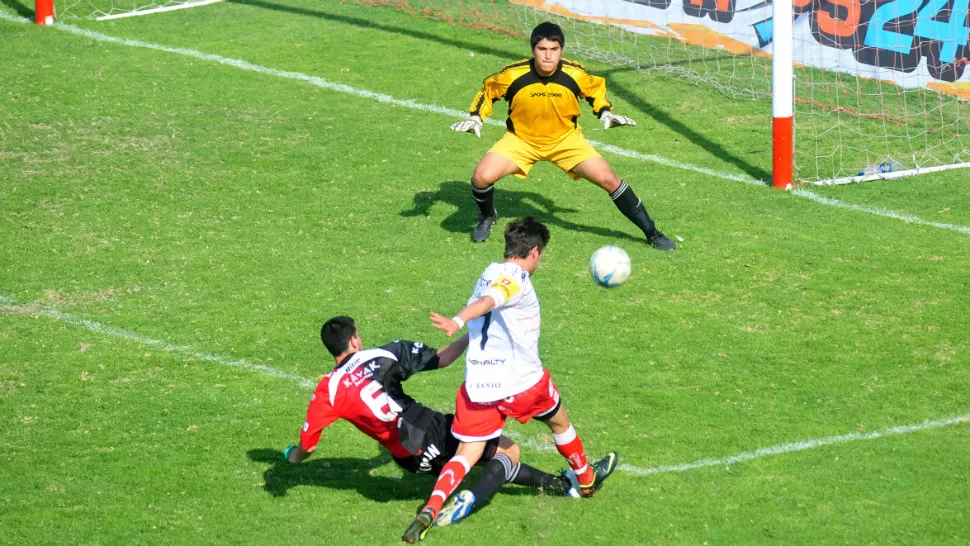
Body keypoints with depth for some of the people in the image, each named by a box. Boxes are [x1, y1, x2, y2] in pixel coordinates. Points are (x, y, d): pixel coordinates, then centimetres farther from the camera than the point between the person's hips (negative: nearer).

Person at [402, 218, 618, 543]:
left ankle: (430, 510, -21)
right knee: (558, 421, 24)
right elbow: (487, 302, -32)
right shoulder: (517, 279, -13)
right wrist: (457, 322, -47)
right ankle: (586, 479, 47)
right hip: (521, 382, -6)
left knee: (467, 454, 3)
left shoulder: (490, 275, 12)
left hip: (476, 384, 6)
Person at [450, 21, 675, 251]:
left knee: (609, 180, -11)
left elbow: (597, 88, 3)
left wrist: (606, 112, -10)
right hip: (521, 139, -1)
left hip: (566, 138, 1)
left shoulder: (576, 74, -21)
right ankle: (487, 217, 15)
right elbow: (488, 90, -3)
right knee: (482, 177, -22)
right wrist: (475, 117, -13)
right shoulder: (513, 75, -25)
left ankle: (651, 233, 7)